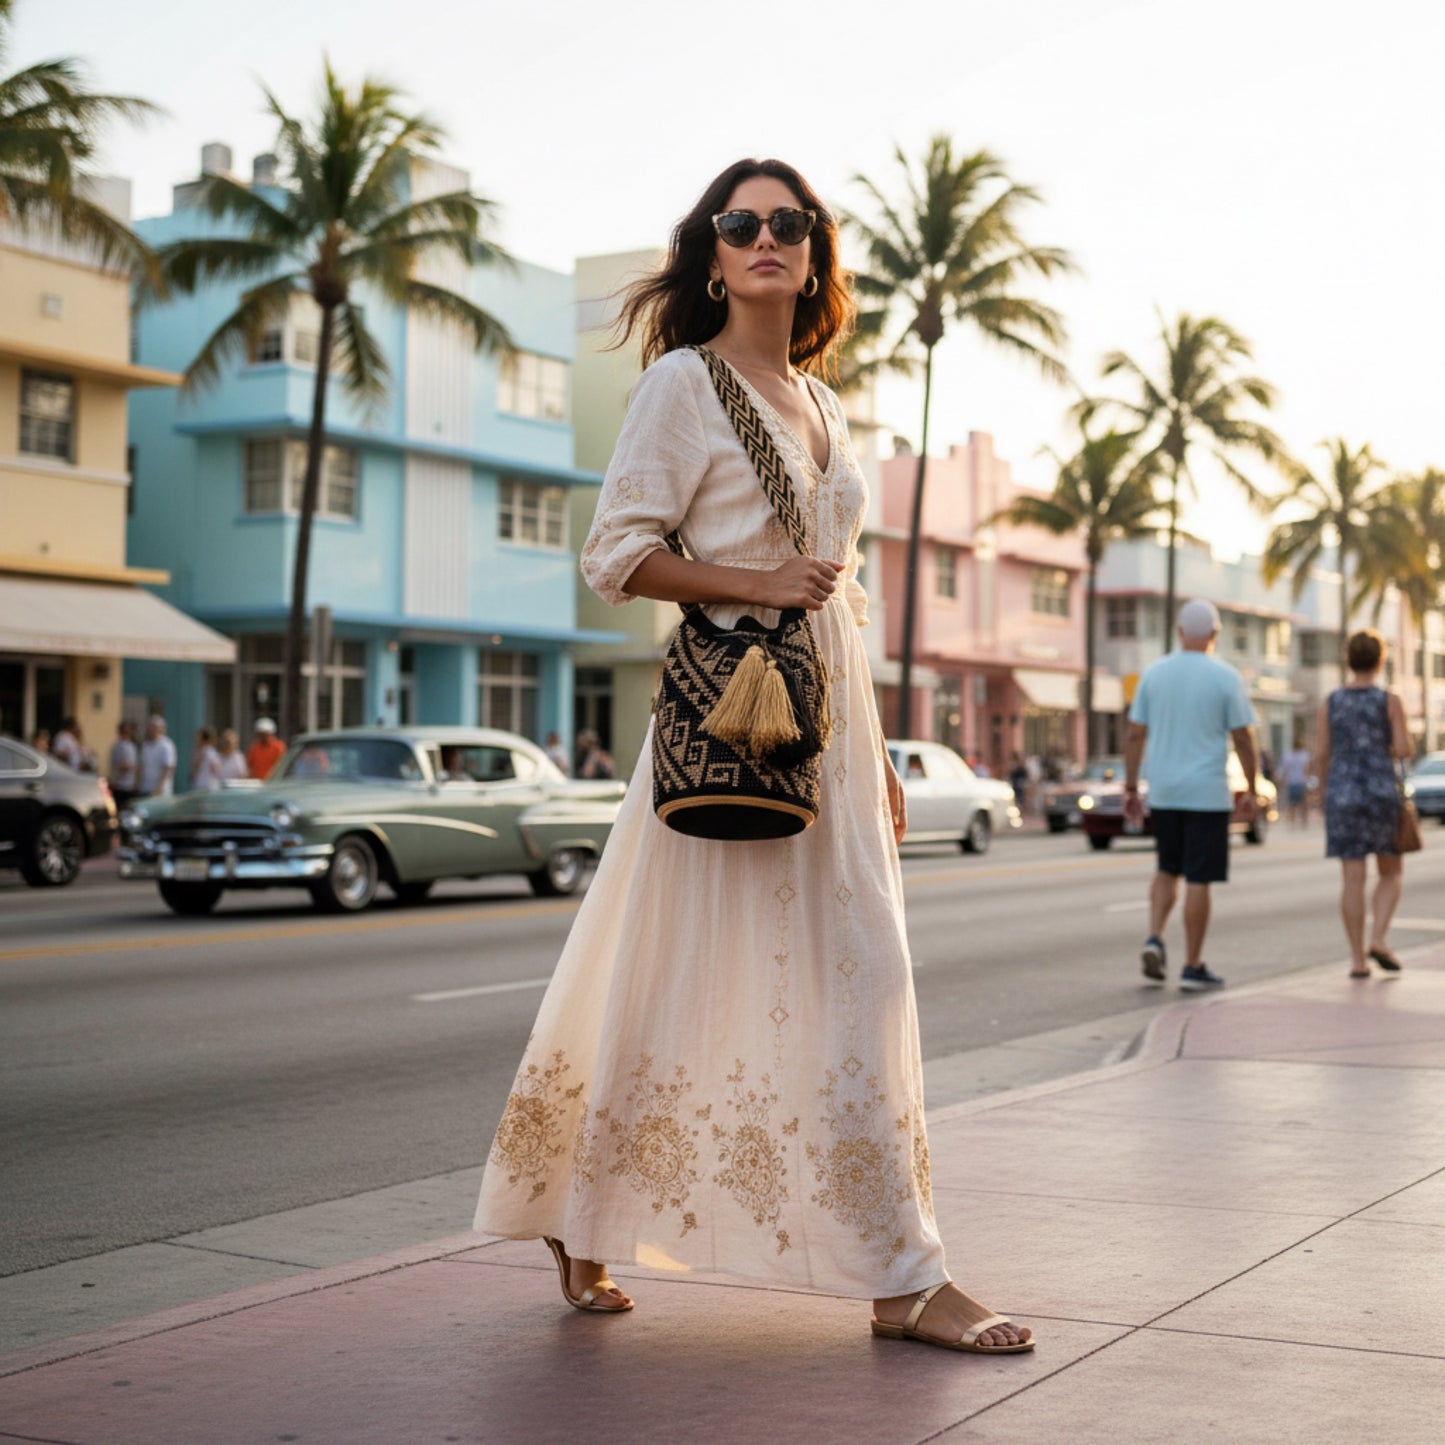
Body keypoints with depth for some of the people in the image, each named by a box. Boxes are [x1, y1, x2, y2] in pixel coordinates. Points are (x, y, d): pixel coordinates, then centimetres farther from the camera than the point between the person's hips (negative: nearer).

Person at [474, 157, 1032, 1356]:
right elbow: (617, 555, -9)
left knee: (852, 978, 5)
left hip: (828, 714, 8)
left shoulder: (822, 404, 18)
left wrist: (878, 752, 18)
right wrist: (758, 582, -17)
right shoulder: (684, 383, -3)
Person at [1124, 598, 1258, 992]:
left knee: (1168, 870, 19)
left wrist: (1131, 789, 8)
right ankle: (1193, 967, 4)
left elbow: (1135, 735, 3)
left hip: (1163, 793, 4)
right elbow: (1242, 739, -5)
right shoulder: (1226, 678, -7)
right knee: (1198, 879, 1)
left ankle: (1154, 938, 1)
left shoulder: (1154, 674, 2)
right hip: (1207, 794, -3)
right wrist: (1251, 790, 5)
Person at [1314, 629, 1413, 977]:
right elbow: (1405, 749, -10)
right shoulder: (1390, 701, -4)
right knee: (1391, 873, 13)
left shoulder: (1330, 702, 4)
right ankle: (1379, 940, -6)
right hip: (1381, 794, -2)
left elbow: (1320, 755, 2)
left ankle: (1358, 959, 0)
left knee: (1352, 878, 3)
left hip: (1342, 796, 2)